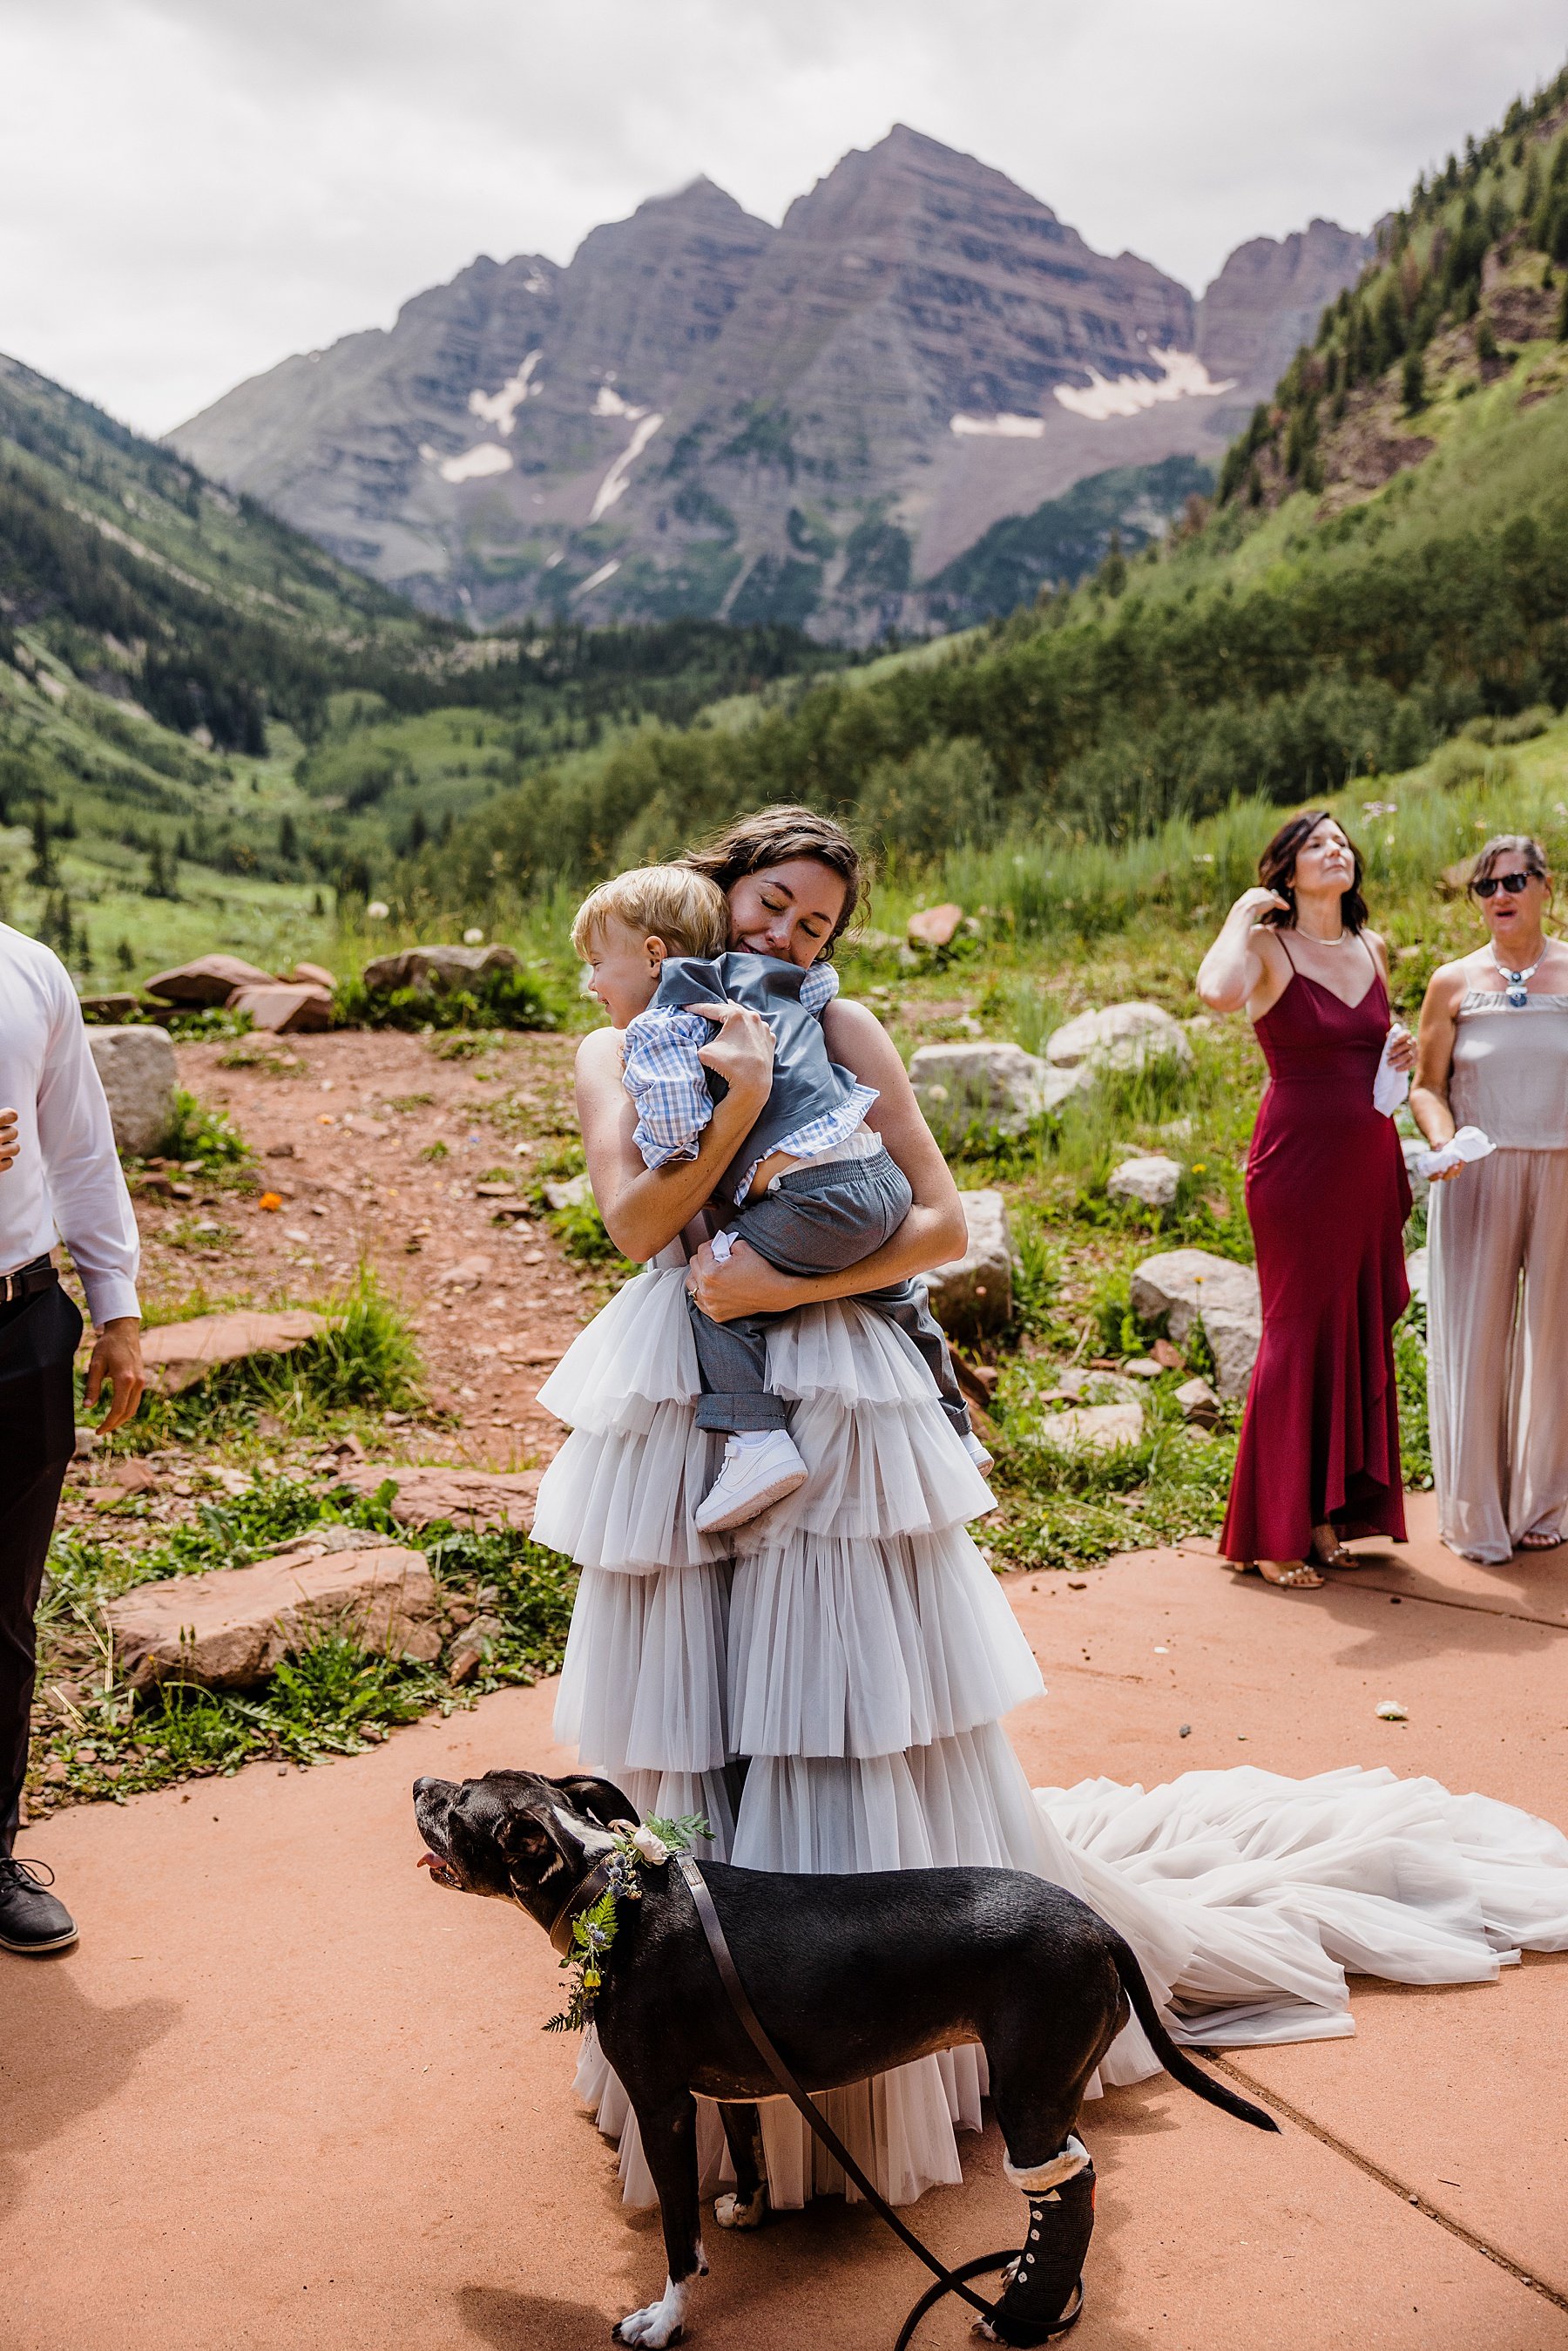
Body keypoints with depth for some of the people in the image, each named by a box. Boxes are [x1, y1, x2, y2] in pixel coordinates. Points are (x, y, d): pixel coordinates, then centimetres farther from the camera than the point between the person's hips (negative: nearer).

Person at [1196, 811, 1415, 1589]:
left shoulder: (1373, 949, 12)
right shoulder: (1267, 947, -7)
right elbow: (1217, 992, -31)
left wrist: (1403, 1050, 6)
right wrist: (1242, 913, -15)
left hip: (1369, 1159, 6)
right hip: (1297, 1159, -6)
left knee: (1361, 1334, 8)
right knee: (1300, 1333, -3)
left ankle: (1327, 1515, 19)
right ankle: (1271, 1534, 7)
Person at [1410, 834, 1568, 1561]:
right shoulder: (1454, 983, 4)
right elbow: (1426, 1086, 5)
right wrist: (1443, 1138, -14)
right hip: (1478, 1176, 0)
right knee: (1473, 1335, 0)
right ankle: (1475, 1513, 13)